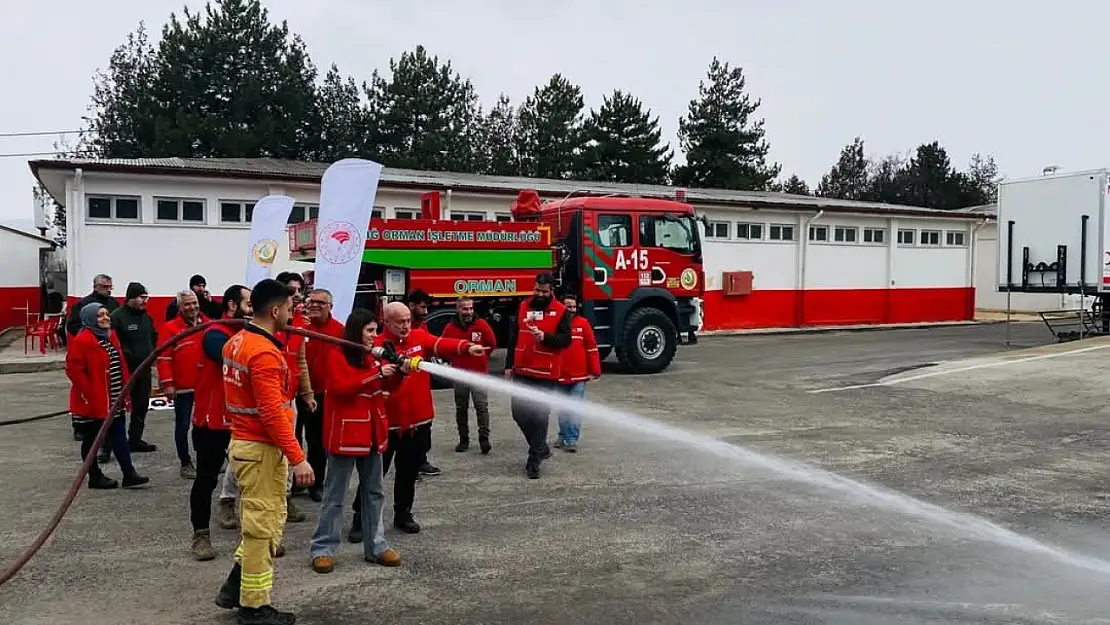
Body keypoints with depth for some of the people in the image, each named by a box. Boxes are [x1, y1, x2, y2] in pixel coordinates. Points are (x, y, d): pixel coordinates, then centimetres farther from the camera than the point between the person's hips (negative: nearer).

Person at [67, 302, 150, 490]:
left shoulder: (111, 336, 11)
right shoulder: (81, 341, -14)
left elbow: (121, 364, 18)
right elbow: (74, 370, -18)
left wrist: (124, 389, 14)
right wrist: (87, 393, -20)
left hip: (114, 401, 8)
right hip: (92, 402, -8)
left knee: (118, 437, 7)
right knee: (91, 439, 7)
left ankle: (129, 474, 9)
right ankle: (95, 477, 16)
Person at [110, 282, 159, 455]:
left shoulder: (146, 316, 13)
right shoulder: (118, 316, -12)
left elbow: (153, 336, 25)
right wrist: (127, 355, -17)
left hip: (143, 368, 8)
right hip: (124, 369, -8)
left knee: (142, 404, 13)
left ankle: (135, 440, 25)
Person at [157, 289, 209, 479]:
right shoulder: (171, 328, -6)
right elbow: (163, 358, -10)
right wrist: (167, 384, -15)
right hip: (183, 387, -4)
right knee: (183, 426, 5)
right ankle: (186, 464, 15)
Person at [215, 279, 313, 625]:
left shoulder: (237, 342, 8)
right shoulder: (264, 353, -23)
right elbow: (272, 413, -26)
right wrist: (297, 458, -24)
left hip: (242, 442, 10)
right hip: (261, 449, -10)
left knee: (258, 520, 21)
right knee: (264, 525, 2)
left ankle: (236, 588, 28)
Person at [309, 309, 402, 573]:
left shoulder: (373, 356, 10)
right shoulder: (337, 356, -10)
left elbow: (386, 387, 12)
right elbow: (341, 387, -23)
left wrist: (399, 371, -7)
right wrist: (377, 373, -24)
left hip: (372, 432, 7)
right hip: (345, 433, -7)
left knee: (374, 492, 11)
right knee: (335, 494, 2)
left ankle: (376, 546, 20)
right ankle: (322, 549, 12)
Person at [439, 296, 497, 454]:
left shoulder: (481, 325, -8)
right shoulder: (450, 328, -4)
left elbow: (492, 344, 4)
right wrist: (455, 360, 9)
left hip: (479, 373, -2)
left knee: (482, 406, -9)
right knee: (461, 408, 10)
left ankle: (484, 439, -7)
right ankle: (464, 440, 20)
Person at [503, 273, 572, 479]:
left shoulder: (561, 311, -2)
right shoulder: (523, 307, 9)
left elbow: (565, 339, -7)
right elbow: (513, 337, 13)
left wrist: (545, 337, -24)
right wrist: (509, 365, 12)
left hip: (546, 374, -4)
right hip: (522, 372, 4)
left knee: (540, 416, -3)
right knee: (519, 412, 7)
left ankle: (534, 460, 8)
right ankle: (541, 447, 28)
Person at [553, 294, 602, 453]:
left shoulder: (583, 323, -2)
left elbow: (592, 348, -1)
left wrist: (595, 371, -2)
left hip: (579, 376, -1)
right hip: (559, 377, 1)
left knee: (575, 409, -2)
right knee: (562, 409, 14)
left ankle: (571, 440, 4)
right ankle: (564, 436, 28)